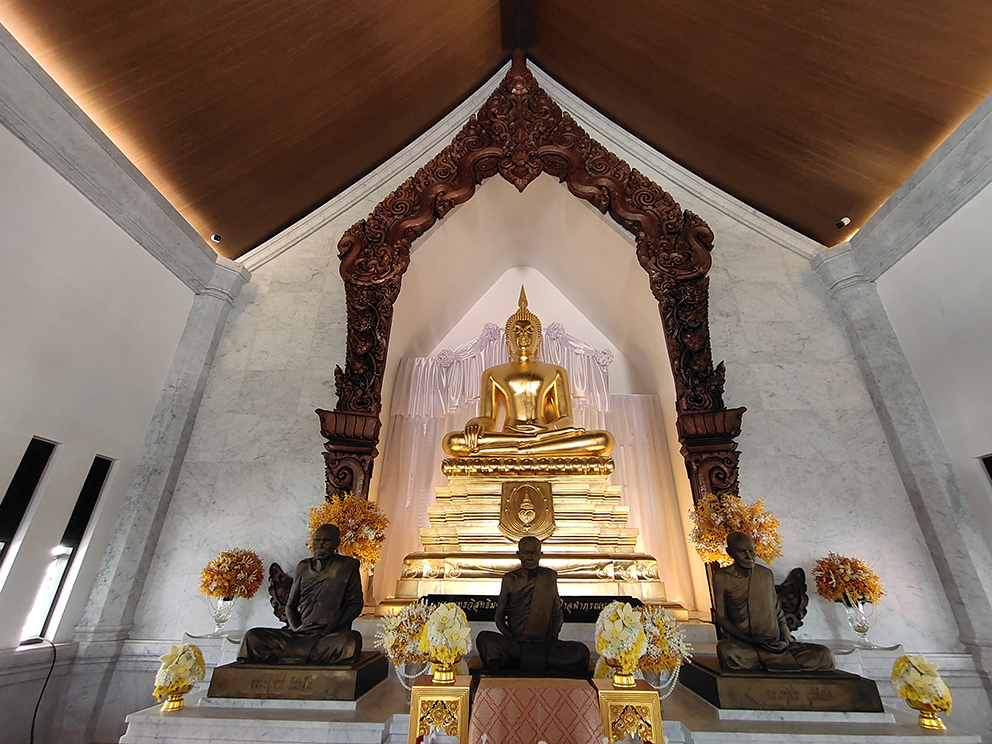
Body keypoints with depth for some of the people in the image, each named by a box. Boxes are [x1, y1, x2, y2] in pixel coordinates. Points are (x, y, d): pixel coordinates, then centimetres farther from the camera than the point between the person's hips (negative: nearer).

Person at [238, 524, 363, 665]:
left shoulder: (348, 566, 1)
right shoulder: (303, 567, 13)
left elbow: (355, 604, 1)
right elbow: (290, 604, 17)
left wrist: (330, 629, -11)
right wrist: (295, 628, -3)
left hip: (331, 637, -3)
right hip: (300, 634, 4)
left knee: (352, 640, -38)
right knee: (252, 636, -15)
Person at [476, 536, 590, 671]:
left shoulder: (550, 576, 9)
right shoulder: (510, 579, 6)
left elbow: (557, 614, 16)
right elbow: (499, 617, 9)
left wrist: (552, 637, -1)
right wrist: (513, 638, -7)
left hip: (544, 643, 1)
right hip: (515, 643, -1)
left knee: (581, 652, -26)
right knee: (484, 639, -29)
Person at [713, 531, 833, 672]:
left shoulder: (766, 574, 13)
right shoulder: (722, 577, -1)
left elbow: (778, 613, 17)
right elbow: (721, 618, -2)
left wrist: (786, 638, -2)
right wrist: (750, 640, -14)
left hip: (773, 643, 4)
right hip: (740, 643, -3)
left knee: (824, 656, -21)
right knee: (727, 652, -39)